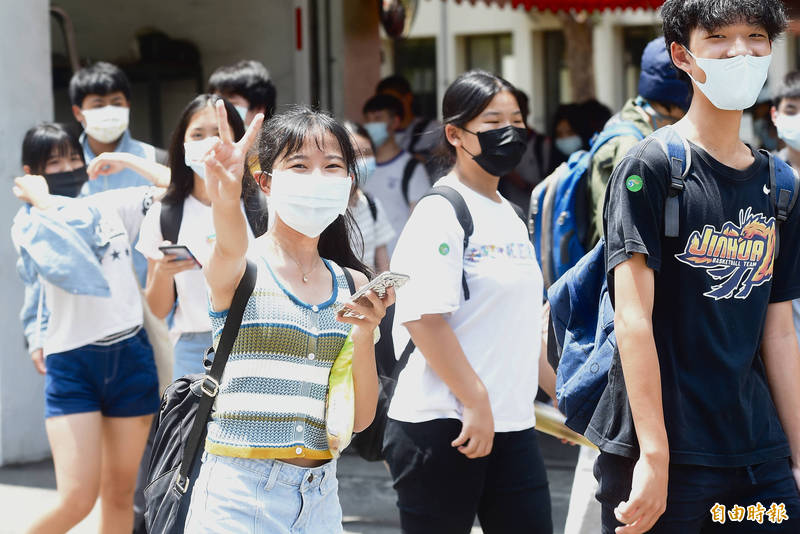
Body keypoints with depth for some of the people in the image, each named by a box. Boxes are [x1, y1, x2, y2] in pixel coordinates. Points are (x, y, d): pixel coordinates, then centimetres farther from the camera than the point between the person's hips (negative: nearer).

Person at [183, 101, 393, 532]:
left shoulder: (351, 285, 9)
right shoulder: (244, 269, -5)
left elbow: (360, 417, 7)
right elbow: (231, 248, -32)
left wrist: (365, 335, -9)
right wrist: (226, 200, -53)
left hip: (319, 498, 5)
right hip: (238, 496, -5)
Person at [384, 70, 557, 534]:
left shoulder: (509, 216, 16)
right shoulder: (441, 213, -10)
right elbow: (422, 317, -20)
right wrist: (476, 403, -21)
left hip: (512, 426, 8)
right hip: (441, 425, -8)